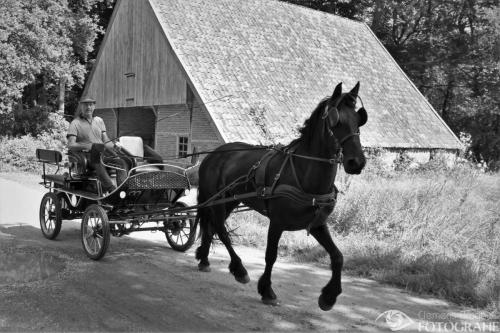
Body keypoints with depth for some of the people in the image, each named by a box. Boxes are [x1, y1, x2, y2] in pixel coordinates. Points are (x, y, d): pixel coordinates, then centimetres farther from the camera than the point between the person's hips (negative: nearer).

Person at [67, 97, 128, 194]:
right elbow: (70, 145, -9)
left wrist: (115, 147, -4)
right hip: (85, 157, -5)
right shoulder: (75, 123, 4)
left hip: (102, 154, 5)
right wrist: (90, 145, -25)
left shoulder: (99, 120, 21)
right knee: (98, 163, -39)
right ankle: (111, 189, -49)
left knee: (122, 162, -23)